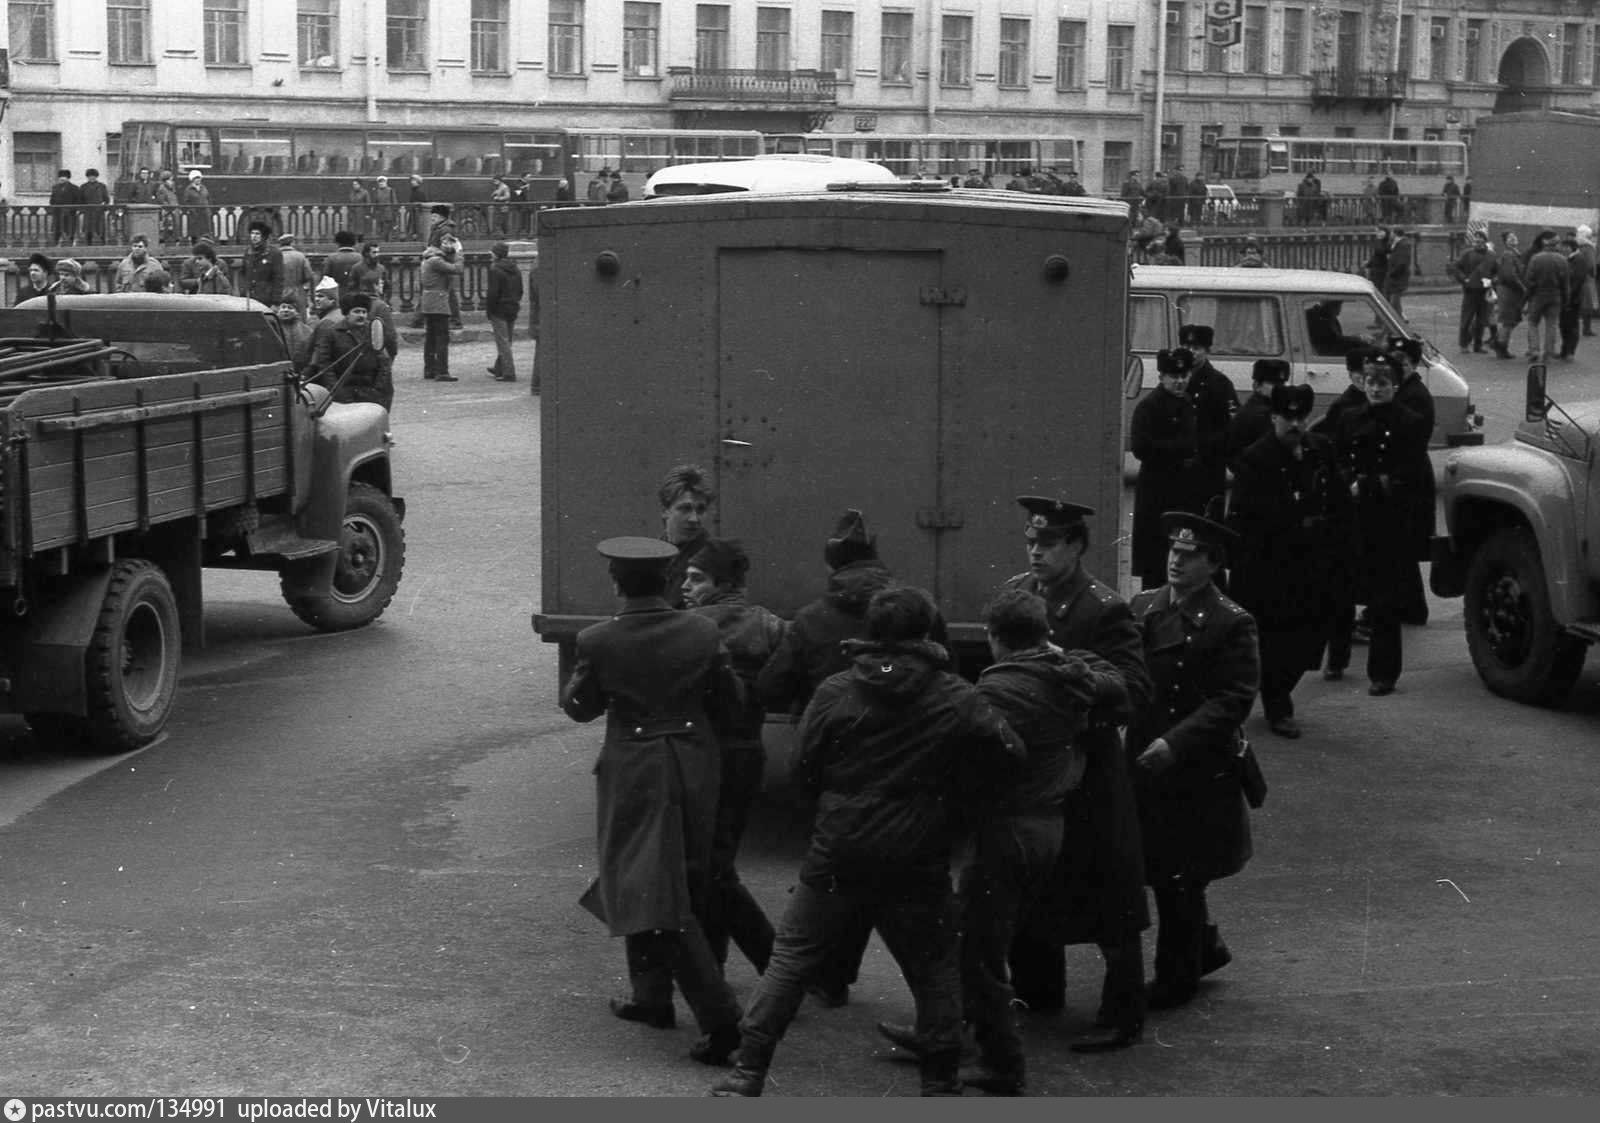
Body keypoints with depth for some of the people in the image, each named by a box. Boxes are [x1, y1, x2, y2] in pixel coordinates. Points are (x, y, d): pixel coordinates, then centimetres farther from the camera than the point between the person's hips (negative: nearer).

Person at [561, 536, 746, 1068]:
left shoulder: (598, 641, -13)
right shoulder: (703, 633, -5)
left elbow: (581, 707, -1)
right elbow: (730, 700, 3)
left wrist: (574, 683, 20)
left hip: (635, 770, -4)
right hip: (695, 764, 4)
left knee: (657, 893, -1)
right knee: (683, 886, 19)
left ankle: (719, 1013, -10)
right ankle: (650, 995, 31)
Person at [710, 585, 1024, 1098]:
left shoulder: (835, 692, -3)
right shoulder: (957, 700, -6)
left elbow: (801, 771, 2)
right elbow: (1009, 755, -4)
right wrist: (951, 794, 10)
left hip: (836, 858, 1)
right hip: (917, 865, 0)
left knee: (791, 958, 9)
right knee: (933, 970, 14)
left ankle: (747, 1073, 7)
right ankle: (941, 1082, 17)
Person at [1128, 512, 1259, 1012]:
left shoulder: (1230, 624, -10)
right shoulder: (1142, 608, 7)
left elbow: (1235, 700, -15)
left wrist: (1176, 742, -22)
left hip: (1198, 771, -6)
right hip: (1145, 764, 6)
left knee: (1178, 878, 1)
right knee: (1166, 873, 16)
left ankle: (1177, 978, 16)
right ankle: (1206, 946, 37)